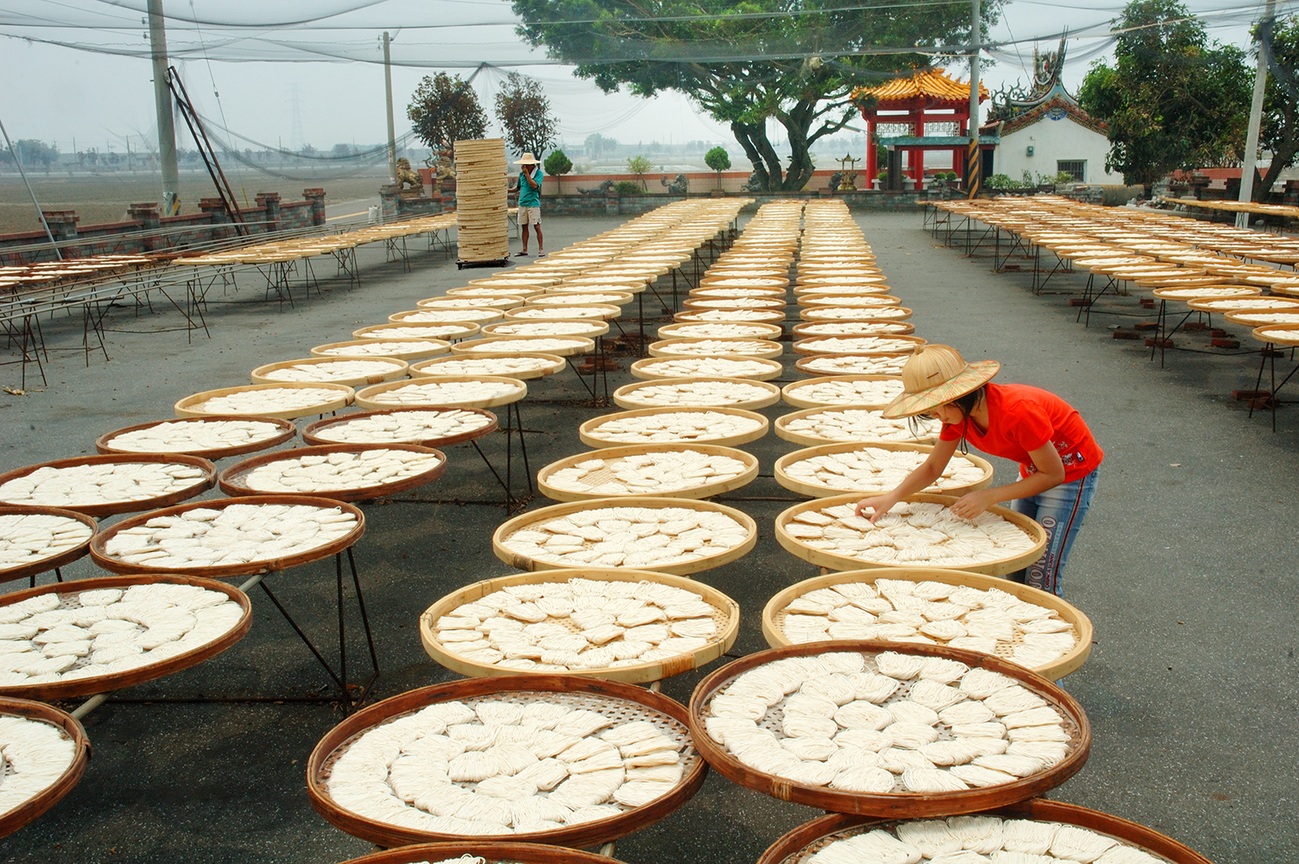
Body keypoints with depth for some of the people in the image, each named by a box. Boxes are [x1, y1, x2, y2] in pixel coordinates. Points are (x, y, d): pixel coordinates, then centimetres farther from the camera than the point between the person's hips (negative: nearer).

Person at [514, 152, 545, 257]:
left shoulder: (538, 173, -5)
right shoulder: (521, 174, 11)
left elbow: (534, 185, -19)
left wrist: (527, 174, -17)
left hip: (533, 203, -5)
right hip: (522, 204, 5)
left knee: (537, 226, -6)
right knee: (524, 226, 7)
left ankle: (541, 249, -1)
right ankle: (525, 250, 12)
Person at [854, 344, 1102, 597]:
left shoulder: (1018, 411, -35)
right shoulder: (957, 414, -12)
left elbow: (1053, 474, -26)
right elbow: (932, 467, -4)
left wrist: (989, 496, -31)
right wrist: (891, 497, -21)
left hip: (1072, 472, -7)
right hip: (1032, 471, 7)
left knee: (1041, 581, -10)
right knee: (1016, 571, 8)